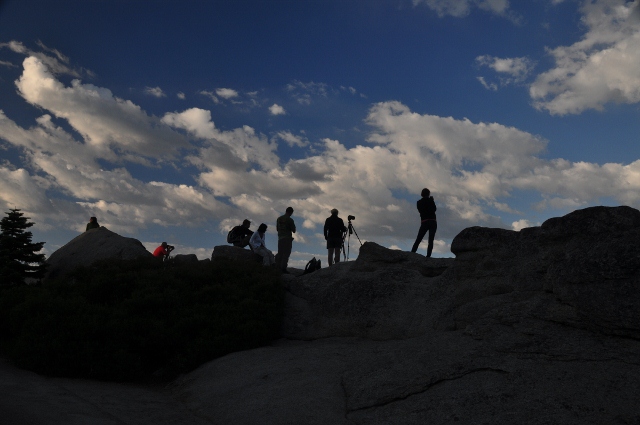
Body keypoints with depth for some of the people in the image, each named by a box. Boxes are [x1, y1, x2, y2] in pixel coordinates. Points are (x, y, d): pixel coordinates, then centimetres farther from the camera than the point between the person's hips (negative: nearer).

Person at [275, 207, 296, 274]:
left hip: (280, 238, 6)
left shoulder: (279, 218, 9)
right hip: (287, 238, -6)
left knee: (280, 253, 11)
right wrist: (294, 226, 14)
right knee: (286, 253, -6)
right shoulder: (290, 220, -10)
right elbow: (293, 230, -5)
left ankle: (278, 267, 7)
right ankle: (283, 268, -12)